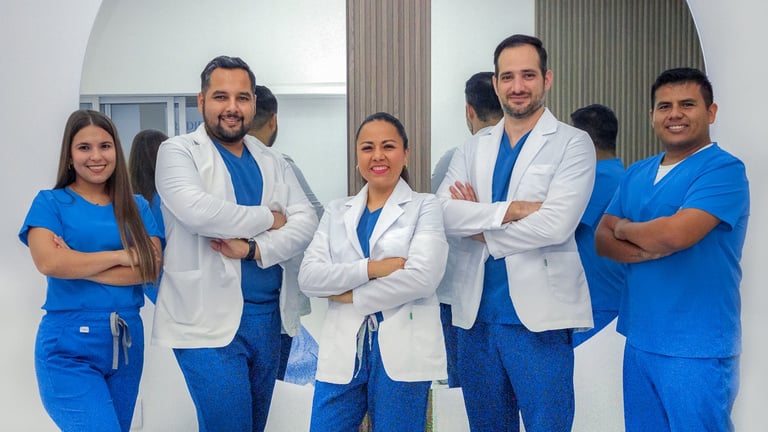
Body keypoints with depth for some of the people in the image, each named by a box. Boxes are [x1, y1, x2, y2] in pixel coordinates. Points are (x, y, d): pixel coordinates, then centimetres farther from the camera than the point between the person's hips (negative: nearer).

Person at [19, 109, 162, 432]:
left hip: (126, 341, 4)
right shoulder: (50, 202, 0)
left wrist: (79, 264, -13)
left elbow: (151, 268, -5)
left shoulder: (137, 206, 8)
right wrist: (122, 255, -10)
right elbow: (49, 262, -17)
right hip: (68, 347, -4)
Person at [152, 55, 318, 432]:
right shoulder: (178, 151, -2)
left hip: (269, 315, 6)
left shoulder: (272, 161, 12)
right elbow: (197, 210, -21)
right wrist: (269, 218, -9)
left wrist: (254, 249, -17)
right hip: (210, 319, -5)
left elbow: (306, 223, 0)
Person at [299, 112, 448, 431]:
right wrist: (371, 268, -14)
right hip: (343, 350, 3)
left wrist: (351, 295, -8)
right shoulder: (337, 211, 12)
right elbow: (308, 277, -1)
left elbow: (423, 276, -13)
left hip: (402, 351, -3)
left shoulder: (425, 206, 2)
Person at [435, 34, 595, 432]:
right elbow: (442, 214, -6)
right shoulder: (473, 149, 10)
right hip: (476, 314, 5)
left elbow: (556, 224, -17)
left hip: (538, 315, -5)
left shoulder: (573, 143, -3)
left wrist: (481, 231, -7)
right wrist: (511, 209, -18)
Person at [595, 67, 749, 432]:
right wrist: (647, 249, -14)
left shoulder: (723, 169, -11)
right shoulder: (636, 174, 11)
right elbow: (602, 239, 6)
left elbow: (676, 233, -24)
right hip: (640, 340, 7)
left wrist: (624, 228, -4)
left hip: (696, 348, -7)